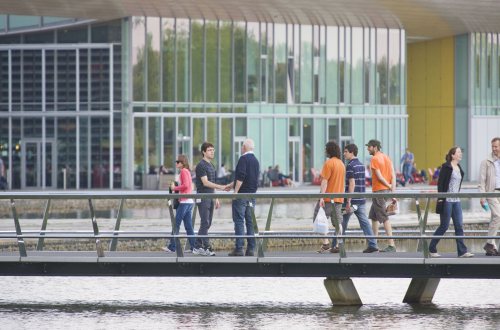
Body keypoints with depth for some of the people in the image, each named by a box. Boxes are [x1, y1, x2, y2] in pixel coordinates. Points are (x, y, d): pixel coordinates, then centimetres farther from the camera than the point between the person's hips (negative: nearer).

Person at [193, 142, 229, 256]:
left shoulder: (211, 165, 17)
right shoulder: (201, 165, -11)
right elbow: (205, 182, -20)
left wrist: (216, 199, 18)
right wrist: (220, 187, -26)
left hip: (210, 197, 9)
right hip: (203, 198, -9)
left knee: (207, 224, 8)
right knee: (205, 223, -10)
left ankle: (197, 247, 11)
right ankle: (207, 248, -11)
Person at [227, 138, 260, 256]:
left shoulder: (243, 159, -10)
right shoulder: (255, 161, 15)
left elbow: (241, 178, -20)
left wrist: (235, 192, -16)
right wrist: (231, 185, 35)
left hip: (242, 194, -7)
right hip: (252, 195, 7)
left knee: (239, 221, -6)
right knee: (250, 222, 8)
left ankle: (239, 248, -11)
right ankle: (251, 249, 5)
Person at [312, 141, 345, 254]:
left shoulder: (329, 163, -12)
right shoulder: (341, 164, 13)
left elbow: (324, 181, -16)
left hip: (328, 197, -7)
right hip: (339, 197, 8)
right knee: (337, 222, 5)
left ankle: (325, 244, -11)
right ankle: (337, 245, 1)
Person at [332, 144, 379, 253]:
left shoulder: (350, 166, -12)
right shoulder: (361, 165, 14)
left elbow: (352, 184, -19)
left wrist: (348, 201, -20)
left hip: (352, 199, -7)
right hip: (361, 200, 7)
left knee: (342, 223, 4)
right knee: (364, 222, 4)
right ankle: (372, 245, -5)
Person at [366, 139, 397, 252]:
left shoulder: (374, 159, -11)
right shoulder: (386, 157, 13)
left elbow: (379, 177, -17)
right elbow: (393, 175, 7)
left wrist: (389, 187, -6)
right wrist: (393, 189, 3)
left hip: (378, 191, -9)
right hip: (386, 189, 9)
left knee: (384, 218, -11)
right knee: (373, 217, 19)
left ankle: (391, 244, -16)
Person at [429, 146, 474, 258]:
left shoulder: (459, 168, 13)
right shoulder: (446, 167, -8)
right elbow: (440, 183, -11)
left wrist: (458, 195, 17)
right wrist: (440, 198, -16)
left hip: (456, 200, 7)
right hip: (446, 200, -7)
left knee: (459, 225, 1)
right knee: (444, 226, -3)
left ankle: (462, 251, 0)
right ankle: (432, 249, 9)